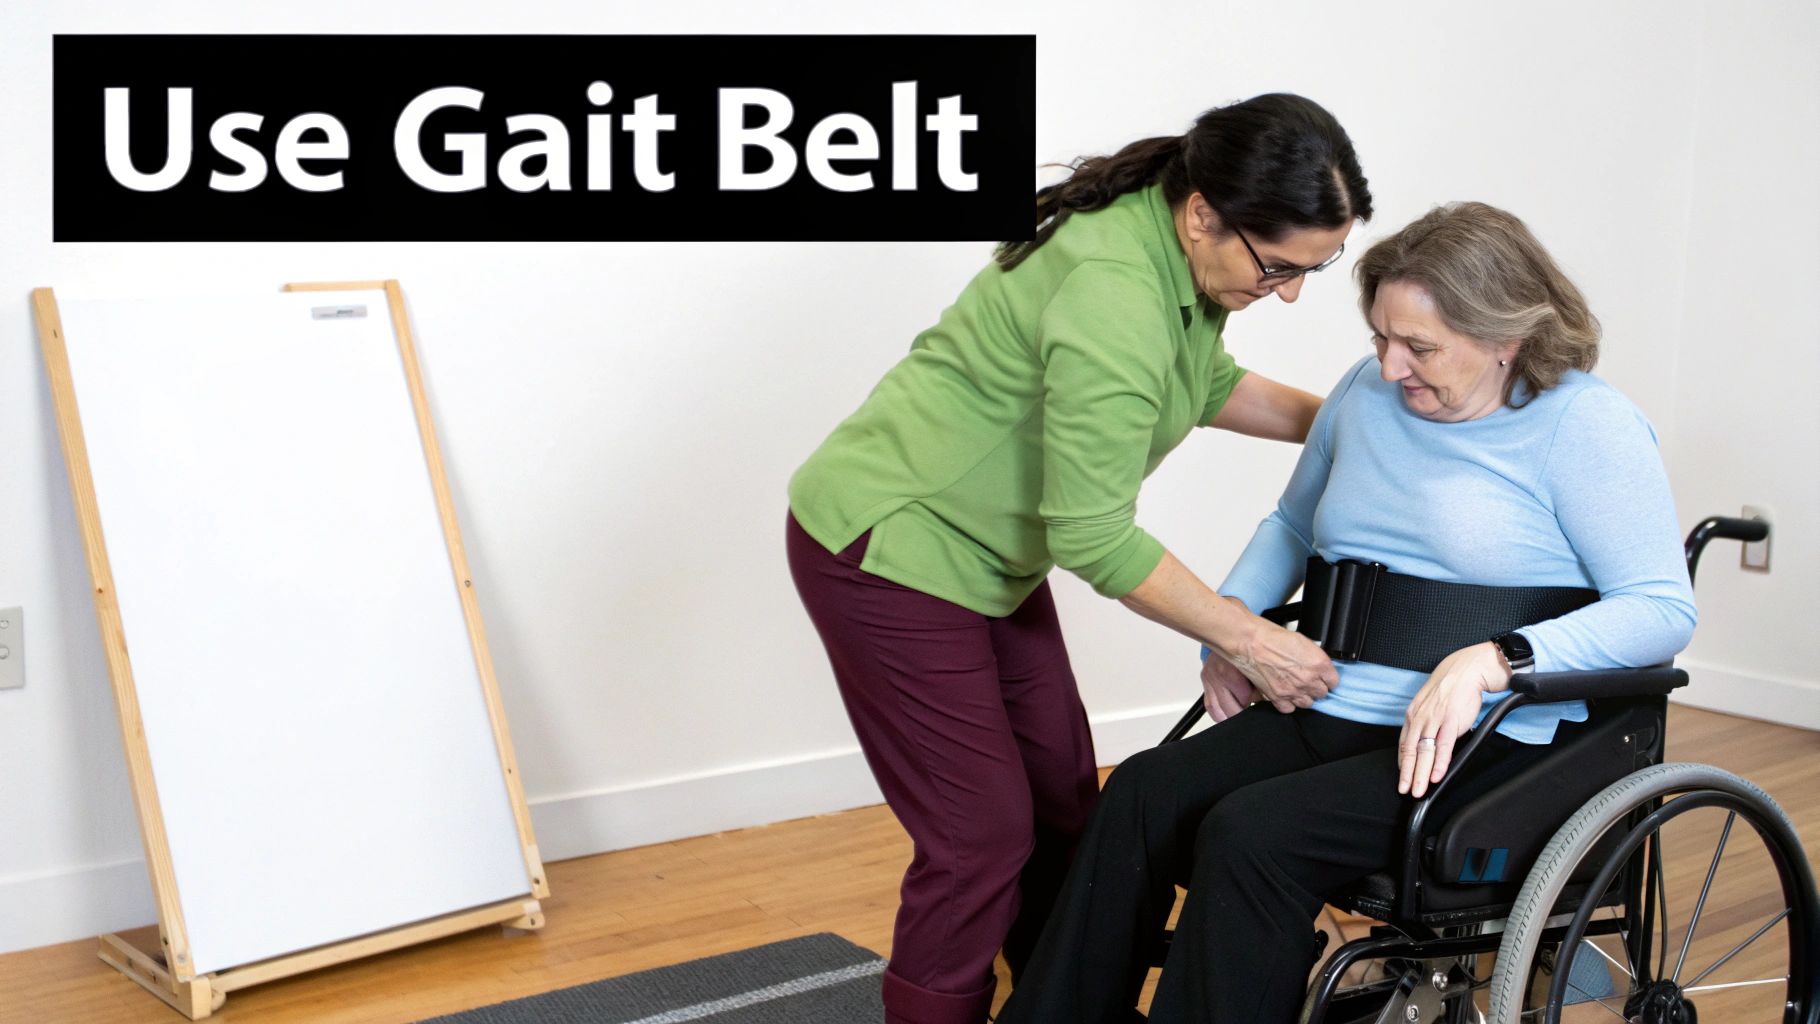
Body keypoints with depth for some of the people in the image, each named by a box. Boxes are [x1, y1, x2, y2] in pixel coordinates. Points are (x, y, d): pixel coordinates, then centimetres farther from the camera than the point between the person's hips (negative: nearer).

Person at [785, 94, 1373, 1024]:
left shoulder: (1182, 248, -4)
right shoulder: (1113, 294, -33)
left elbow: (1205, 380, 16)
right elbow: (1096, 538, -28)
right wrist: (1248, 641, -20)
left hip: (980, 550, 9)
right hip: (886, 551, -9)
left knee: (1063, 802, 12)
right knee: (983, 832, -5)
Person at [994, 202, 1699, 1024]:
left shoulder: (1586, 425, -6)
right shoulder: (1368, 392, 12)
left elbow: (1664, 608, -11)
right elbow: (1292, 524, 28)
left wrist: (1493, 660, -24)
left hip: (1491, 746, -6)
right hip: (1329, 714, 6)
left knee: (1250, 833, -30)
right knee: (1141, 795, -20)